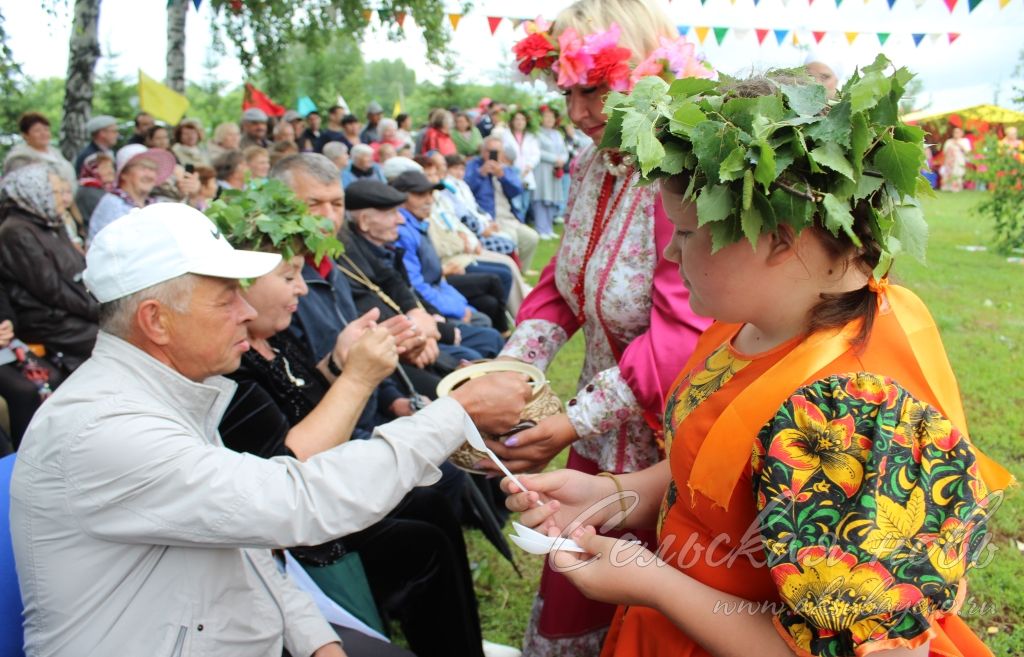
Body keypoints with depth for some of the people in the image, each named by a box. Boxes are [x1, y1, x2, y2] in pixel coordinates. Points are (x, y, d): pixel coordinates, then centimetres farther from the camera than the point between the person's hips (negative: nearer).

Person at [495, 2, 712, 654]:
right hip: (601, 439, 7)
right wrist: (509, 368, -4)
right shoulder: (596, 165, 3)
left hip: (661, 445, -7)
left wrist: (576, 422, -23)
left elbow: (681, 338, -26)